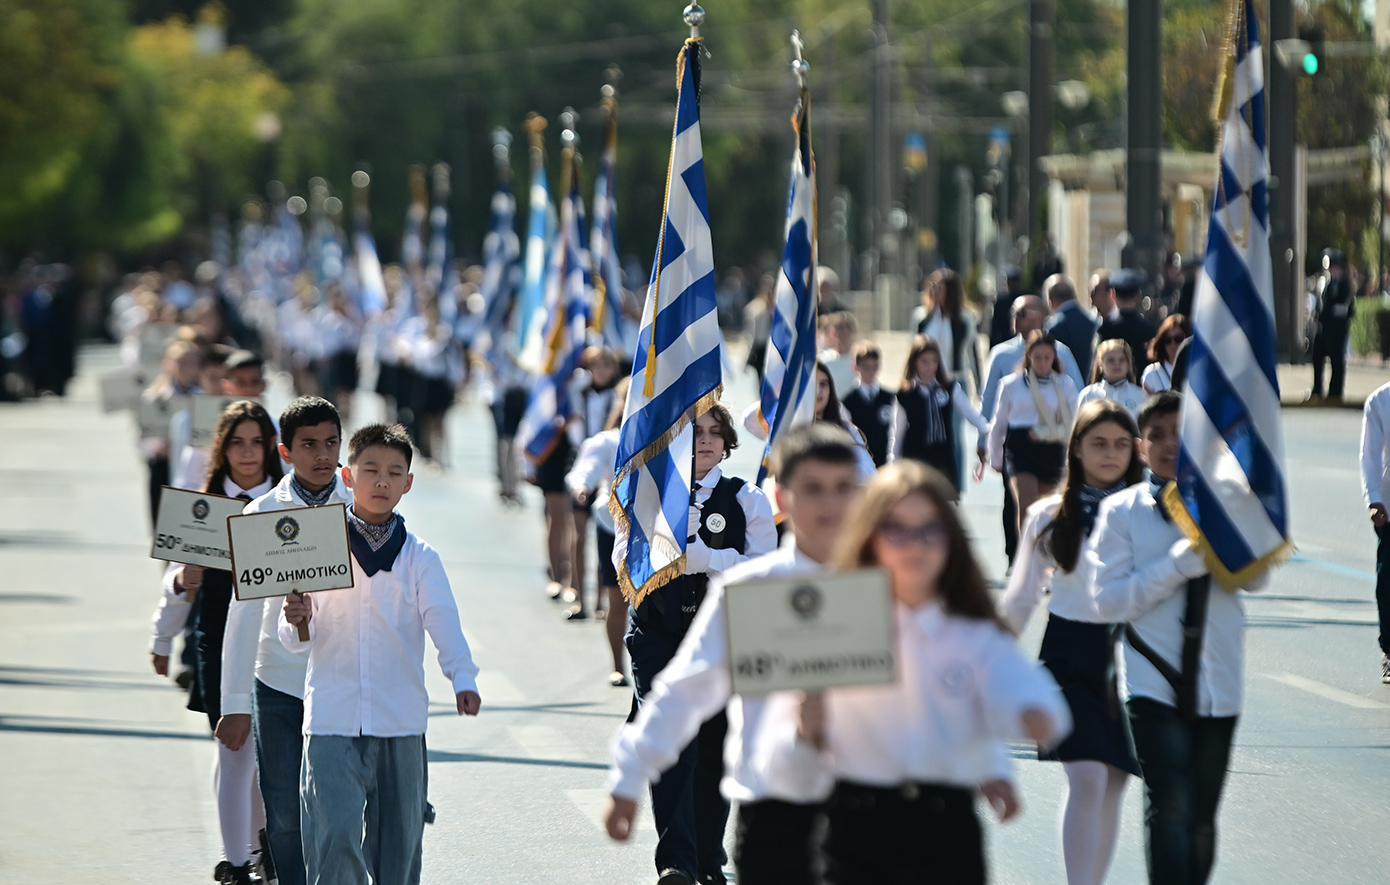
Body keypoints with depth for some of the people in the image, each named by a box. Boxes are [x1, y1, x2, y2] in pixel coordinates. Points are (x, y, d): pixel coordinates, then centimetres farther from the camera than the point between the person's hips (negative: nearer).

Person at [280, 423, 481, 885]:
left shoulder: (419, 557, 6)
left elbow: (443, 621, -5)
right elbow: (296, 638, 5)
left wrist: (463, 679, -22)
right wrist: (297, 621, -19)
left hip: (402, 724, 2)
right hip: (332, 721, -2)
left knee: (398, 838, 7)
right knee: (336, 834, -14)